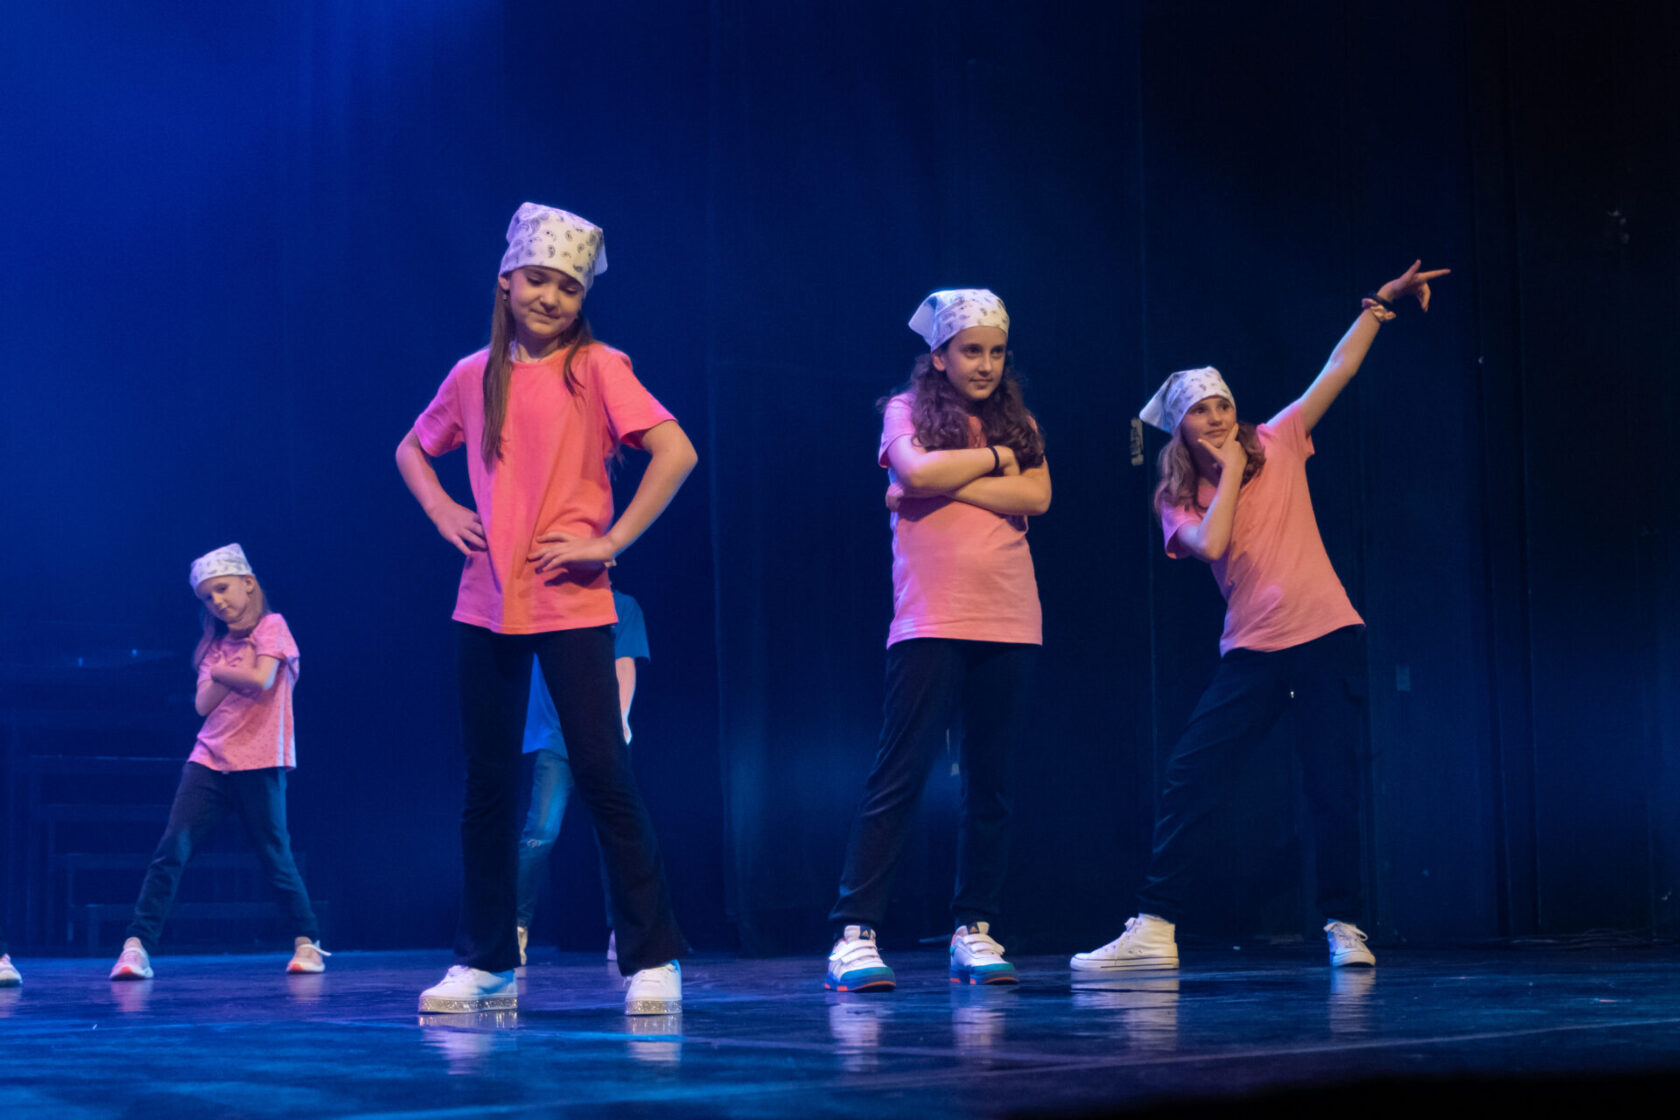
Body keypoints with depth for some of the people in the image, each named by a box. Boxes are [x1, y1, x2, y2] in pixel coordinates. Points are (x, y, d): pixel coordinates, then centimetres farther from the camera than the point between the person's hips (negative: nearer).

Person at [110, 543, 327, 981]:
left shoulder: (271, 627, 0)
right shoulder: (217, 645, 16)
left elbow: (261, 680, -16)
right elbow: (204, 703, 4)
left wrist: (220, 670, -1)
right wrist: (230, 673, -9)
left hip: (259, 764, -4)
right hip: (209, 761, 4)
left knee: (276, 858, 3)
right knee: (171, 850, -11)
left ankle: (307, 941, 21)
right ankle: (137, 946, -14)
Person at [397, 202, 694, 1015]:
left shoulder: (596, 368, -4)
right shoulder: (474, 376, 9)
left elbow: (674, 452, -14)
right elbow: (412, 450, 25)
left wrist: (610, 541, -14)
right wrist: (441, 513, 7)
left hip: (572, 605, -4)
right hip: (485, 604, 4)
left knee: (601, 773, -7)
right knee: (487, 783, 8)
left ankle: (652, 960, -1)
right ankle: (484, 963, 17)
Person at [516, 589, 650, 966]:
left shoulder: (623, 605, 9)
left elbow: (624, 665, 0)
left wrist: (620, 717, -13)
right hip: (553, 737, -1)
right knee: (541, 832, -11)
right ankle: (516, 926, -4)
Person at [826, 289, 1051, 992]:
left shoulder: (1017, 423, 17)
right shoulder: (907, 411, 7)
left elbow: (1037, 498, -1)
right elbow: (916, 471, -15)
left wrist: (950, 482, -8)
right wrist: (994, 458, -3)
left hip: (1008, 626, 4)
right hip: (930, 623, -4)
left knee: (991, 783, 6)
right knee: (898, 776, -10)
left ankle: (973, 930, 13)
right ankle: (855, 934, -10)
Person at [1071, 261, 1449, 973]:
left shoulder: (1278, 444, 7)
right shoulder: (1179, 499, 5)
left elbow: (1338, 369, 6)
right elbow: (1210, 543, -15)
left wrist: (1378, 306, 1)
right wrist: (1230, 472, -8)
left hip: (1327, 636, 0)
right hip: (1251, 652, 1)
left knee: (1333, 785, -3)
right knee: (1191, 775, -8)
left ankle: (1344, 926, 9)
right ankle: (1154, 929, -6)